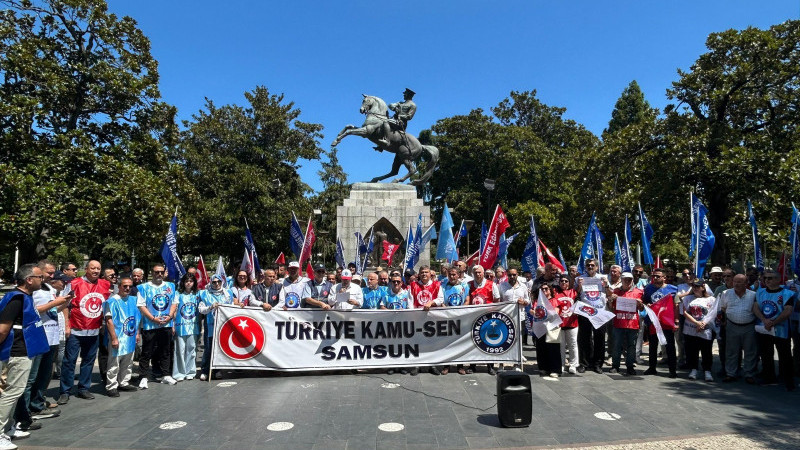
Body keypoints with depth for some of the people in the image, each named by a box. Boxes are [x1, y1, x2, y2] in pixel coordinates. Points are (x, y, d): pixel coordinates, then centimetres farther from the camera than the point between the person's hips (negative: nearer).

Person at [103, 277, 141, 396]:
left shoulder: (133, 300, 11)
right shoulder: (113, 301, -11)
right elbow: (109, 320, -16)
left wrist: (137, 333, 15)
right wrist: (114, 338, -19)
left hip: (130, 338, 7)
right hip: (118, 339, -7)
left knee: (128, 364, 16)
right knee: (114, 364, -1)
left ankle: (124, 383, 29)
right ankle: (111, 387, 9)